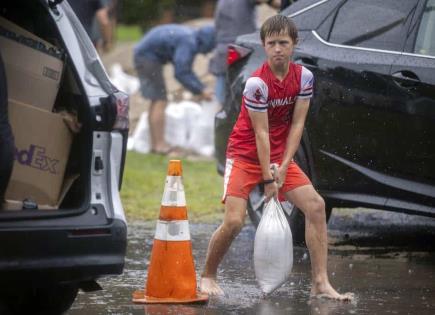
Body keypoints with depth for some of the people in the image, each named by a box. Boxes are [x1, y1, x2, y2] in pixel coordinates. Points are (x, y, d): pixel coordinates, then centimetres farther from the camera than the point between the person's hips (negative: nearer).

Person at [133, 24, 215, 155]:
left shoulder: (191, 38, 7)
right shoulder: (188, 42, -23)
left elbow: (185, 70, 15)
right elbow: (181, 73, -26)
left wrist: (200, 89, 9)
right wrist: (200, 90, -19)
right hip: (148, 56, -11)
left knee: (157, 102, 14)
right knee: (160, 101, -10)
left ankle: (155, 144, 17)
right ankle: (159, 144, -11)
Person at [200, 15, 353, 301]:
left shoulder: (304, 77, -6)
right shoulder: (257, 83, -21)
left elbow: (297, 124, -6)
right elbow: (261, 133, -20)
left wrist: (284, 166, -14)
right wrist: (268, 178, -19)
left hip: (280, 156, 5)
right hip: (245, 156, -5)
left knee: (316, 205, -10)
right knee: (234, 221, -16)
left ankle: (321, 282, -7)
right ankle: (208, 276, 8)